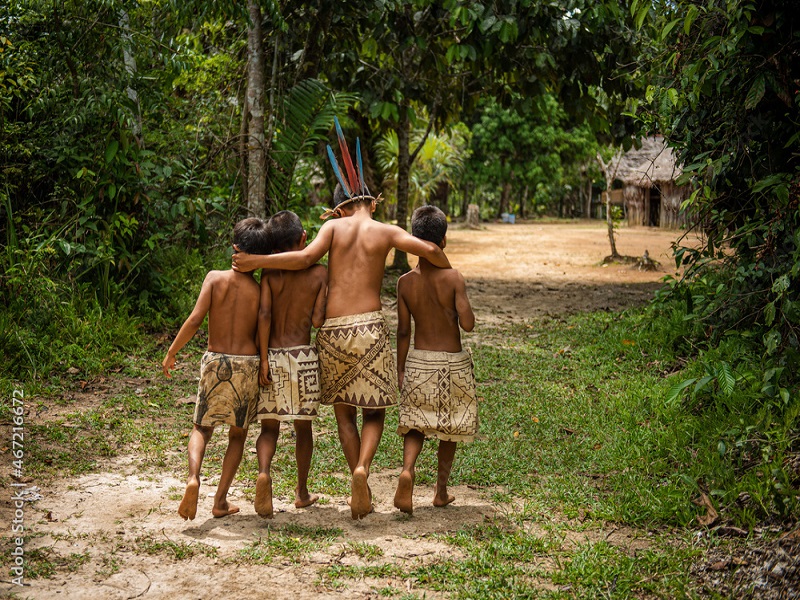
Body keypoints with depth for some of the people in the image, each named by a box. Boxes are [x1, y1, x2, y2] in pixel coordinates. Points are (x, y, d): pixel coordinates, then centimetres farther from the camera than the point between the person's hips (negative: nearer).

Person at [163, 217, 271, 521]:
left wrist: (171, 353, -4)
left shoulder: (215, 278, -5)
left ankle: (193, 478, -11)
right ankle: (221, 500, 14)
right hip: (248, 363, 0)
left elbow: (195, 319, -13)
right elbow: (261, 339, -4)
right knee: (238, 434, 18)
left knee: (202, 428, 17)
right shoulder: (261, 291, -3)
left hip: (214, 362, 0)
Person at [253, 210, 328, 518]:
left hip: (272, 354, 0)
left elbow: (264, 315, -13)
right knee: (303, 426, 14)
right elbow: (317, 320, -9)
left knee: (269, 426, 8)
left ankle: (263, 472, -20)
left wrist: (264, 360, -10)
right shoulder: (319, 272, -3)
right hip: (303, 355, 0)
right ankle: (302, 492, 23)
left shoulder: (269, 272, -4)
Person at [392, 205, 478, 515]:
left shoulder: (405, 282, -5)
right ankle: (441, 491, 24)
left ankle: (407, 469, -16)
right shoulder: (453, 278, -14)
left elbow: (403, 331, -1)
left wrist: (400, 370, 9)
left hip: (418, 361, 2)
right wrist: (456, 311, 1)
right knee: (450, 429, 15)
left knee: (416, 423, 13)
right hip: (453, 362, -1)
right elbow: (467, 324, -20)